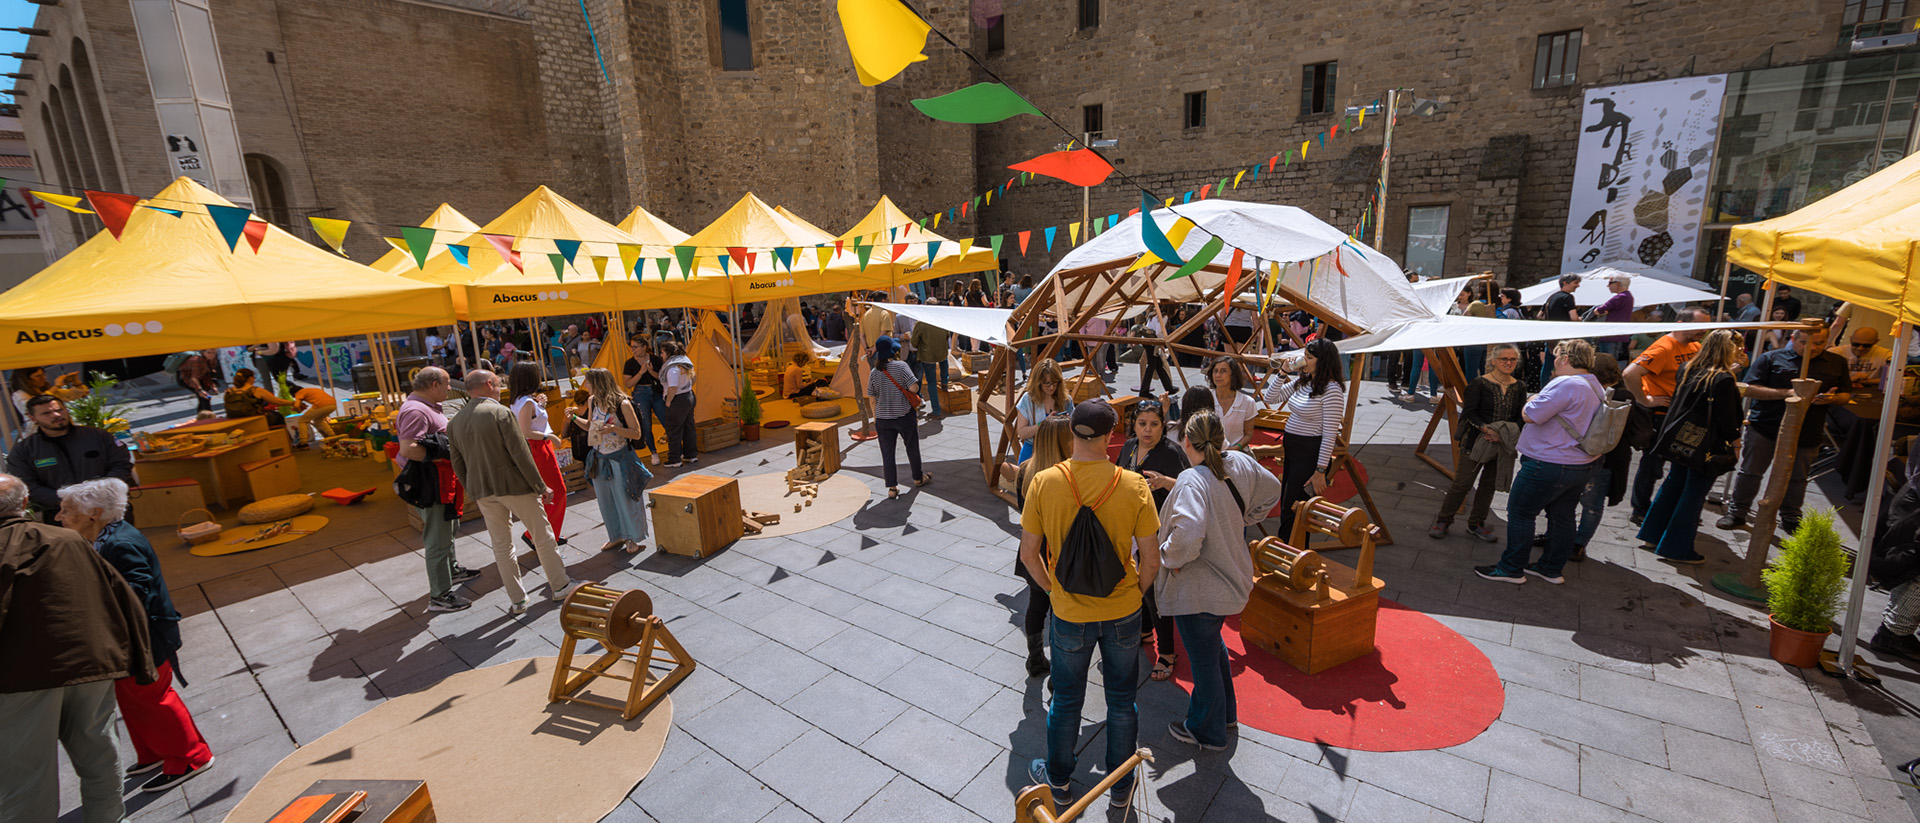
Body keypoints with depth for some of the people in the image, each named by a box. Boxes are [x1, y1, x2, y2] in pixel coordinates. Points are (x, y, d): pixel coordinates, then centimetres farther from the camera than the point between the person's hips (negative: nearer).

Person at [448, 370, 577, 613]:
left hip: (483, 491, 6)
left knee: (501, 545, 12)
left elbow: (458, 463, 10)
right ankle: (559, 587, 18)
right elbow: (520, 454, -16)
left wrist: (474, 492, 20)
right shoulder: (500, 413, -13)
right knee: (542, 536, 8)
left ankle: (517, 600, 18)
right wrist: (541, 487, -10)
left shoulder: (455, 422, 6)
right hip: (515, 486, -6)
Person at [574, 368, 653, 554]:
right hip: (599, 458, 6)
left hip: (619, 458, -6)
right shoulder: (592, 401, 2)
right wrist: (575, 418, 1)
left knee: (625, 499, 3)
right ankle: (617, 537, 31)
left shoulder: (623, 404, -17)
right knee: (606, 501, 15)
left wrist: (614, 428, -25)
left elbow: (636, 433, -12)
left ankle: (635, 538, 18)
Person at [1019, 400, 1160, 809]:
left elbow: (1028, 554, -9)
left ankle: (1057, 779, 42)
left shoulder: (1044, 482, -17)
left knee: (1067, 700, 21)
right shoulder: (1133, 485, -17)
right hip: (1124, 614, 0)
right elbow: (1151, 561, -11)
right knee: (1122, 701, 21)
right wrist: (1134, 594, 8)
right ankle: (1121, 785, 40)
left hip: (1069, 613, 0)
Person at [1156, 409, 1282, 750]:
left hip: (1198, 590, -8)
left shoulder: (1192, 482, -29)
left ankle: (1207, 731, 33)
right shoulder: (1240, 463, -6)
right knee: (1213, 646, 30)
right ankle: (1225, 713, 48)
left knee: (1203, 660, 12)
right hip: (1231, 578, 8)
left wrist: (1169, 557, -22)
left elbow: (1187, 536, -42)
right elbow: (1271, 491, 13)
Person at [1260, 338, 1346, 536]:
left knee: (1292, 512, -3)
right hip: (1291, 449, 9)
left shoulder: (1332, 390, -18)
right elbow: (1270, 398, 12)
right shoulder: (1302, 382, 7)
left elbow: (1330, 434, -18)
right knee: (1285, 504, 16)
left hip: (1311, 453, -9)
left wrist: (1320, 471, -18)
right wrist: (1283, 372, 1)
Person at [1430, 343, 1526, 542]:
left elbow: (1522, 418, 4)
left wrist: (1505, 434, -14)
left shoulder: (1519, 388, 5)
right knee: (1462, 483, -3)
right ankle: (1443, 520, 10)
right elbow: (1469, 412, -11)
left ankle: (1476, 523, 26)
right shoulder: (1480, 383, -8)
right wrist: (1488, 430, -22)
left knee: (1489, 485, 12)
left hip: (1501, 445, 5)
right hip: (1476, 442, -4)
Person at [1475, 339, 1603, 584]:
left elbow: (1530, 415, -23)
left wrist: (1533, 399, -4)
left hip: (1549, 465, -10)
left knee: (1520, 512, 2)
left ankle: (1512, 568, 9)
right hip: (1582, 465, 10)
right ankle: (1552, 569, 28)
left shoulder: (1565, 384, -22)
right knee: (1562, 516, 17)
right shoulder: (1597, 387, 12)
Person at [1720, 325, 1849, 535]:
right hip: (1764, 427, -3)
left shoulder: (1837, 364, 9)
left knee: (1796, 477, 12)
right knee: (1750, 471, 3)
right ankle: (1737, 513, 14)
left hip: (1806, 433, 3)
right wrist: (1786, 393, -20)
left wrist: (1832, 399, -10)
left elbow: (1846, 395, 13)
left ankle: (1790, 518, 28)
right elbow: (1750, 389, -8)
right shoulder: (1771, 358, -2)